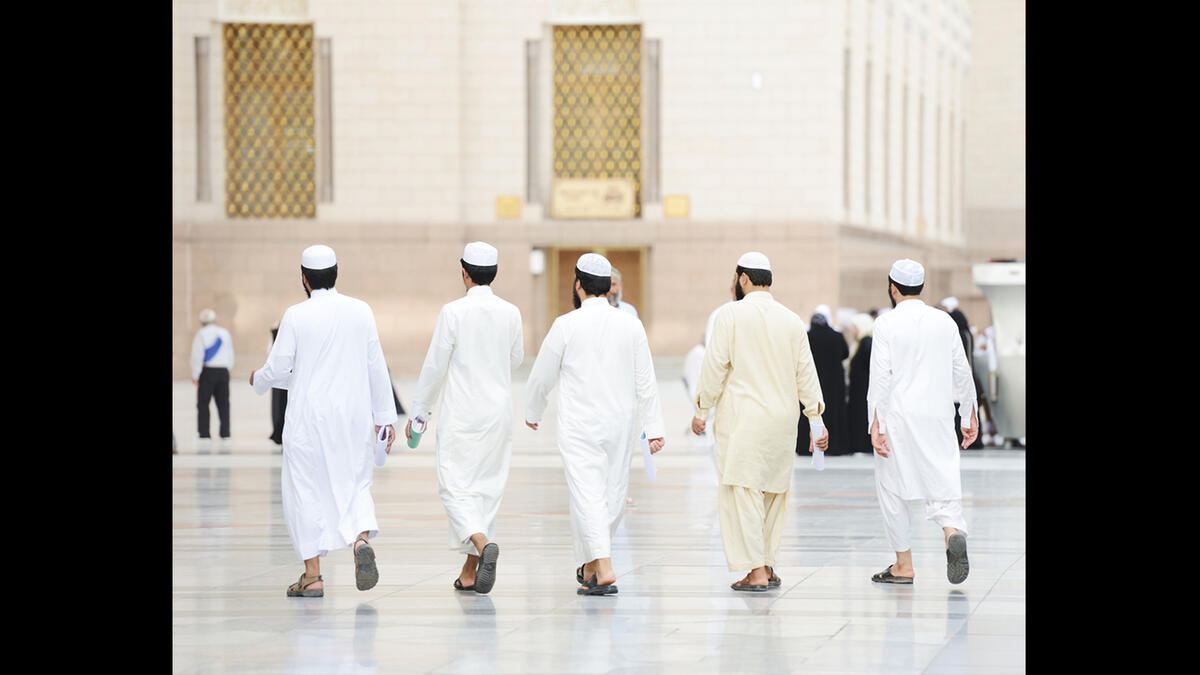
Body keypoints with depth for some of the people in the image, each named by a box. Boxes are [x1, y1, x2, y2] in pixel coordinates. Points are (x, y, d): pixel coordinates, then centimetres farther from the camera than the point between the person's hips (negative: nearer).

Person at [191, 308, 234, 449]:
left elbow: (197, 356, -10)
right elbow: (230, 355, 13)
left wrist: (195, 375, -6)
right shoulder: (225, 333, 9)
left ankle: (205, 436, -6)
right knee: (223, 404, 8)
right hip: (223, 371, 4)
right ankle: (225, 436, 7)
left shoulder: (201, 334, -6)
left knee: (203, 404, 0)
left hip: (207, 371, -4)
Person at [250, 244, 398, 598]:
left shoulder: (296, 316, -8)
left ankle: (312, 575, 5)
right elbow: (376, 367, 3)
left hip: (309, 416, -3)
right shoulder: (361, 311, 1)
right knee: (354, 485, 12)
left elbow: (278, 369, -6)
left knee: (306, 489, 5)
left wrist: (258, 380, 17)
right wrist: (385, 415, 10)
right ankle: (361, 540, -16)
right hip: (354, 416, 3)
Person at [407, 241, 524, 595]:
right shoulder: (510, 313, 0)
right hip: (499, 411, 4)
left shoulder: (453, 312, -12)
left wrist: (419, 412, 2)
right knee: (487, 487, 11)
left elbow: (435, 367, -8)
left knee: (455, 487, -2)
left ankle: (483, 543, -28)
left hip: (461, 414, -4)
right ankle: (470, 572, 15)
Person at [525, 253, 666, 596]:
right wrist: (654, 428, 4)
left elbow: (542, 377, 2)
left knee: (588, 495, -7)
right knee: (612, 496, 14)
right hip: (621, 424, 4)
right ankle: (591, 565, 27)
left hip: (580, 428, -4)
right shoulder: (631, 325, 1)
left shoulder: (566, 325, -7)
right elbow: (646, 382, 1)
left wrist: (532, 412, 19)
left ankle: (603, 569, -21)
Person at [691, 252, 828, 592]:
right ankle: (768, 566, 18)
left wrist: (702, 410, 2)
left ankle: (756, 571, -11)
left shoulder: (732, 314, -6)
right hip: (783, 417, 5)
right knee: (773, 492, 14)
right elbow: (806, 372, 9)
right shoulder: (792, 320, 8)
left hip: (742, 417, -5)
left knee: (743, 490, -5)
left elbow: (715, 366, -7)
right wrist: (817, 418, 14)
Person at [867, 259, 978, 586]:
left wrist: (875, 426, -13)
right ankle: (952, 532, -25)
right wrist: (970, 416, 19)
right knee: (941, 483, 5)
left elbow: (881, 377, -12)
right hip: (938, 418, 3)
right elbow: (962, 373, 9)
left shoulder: (887, 324, -6)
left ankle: (903, 565, 11)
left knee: (892, 489, 8)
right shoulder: (945, 322, 6)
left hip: (898, 417, -3)